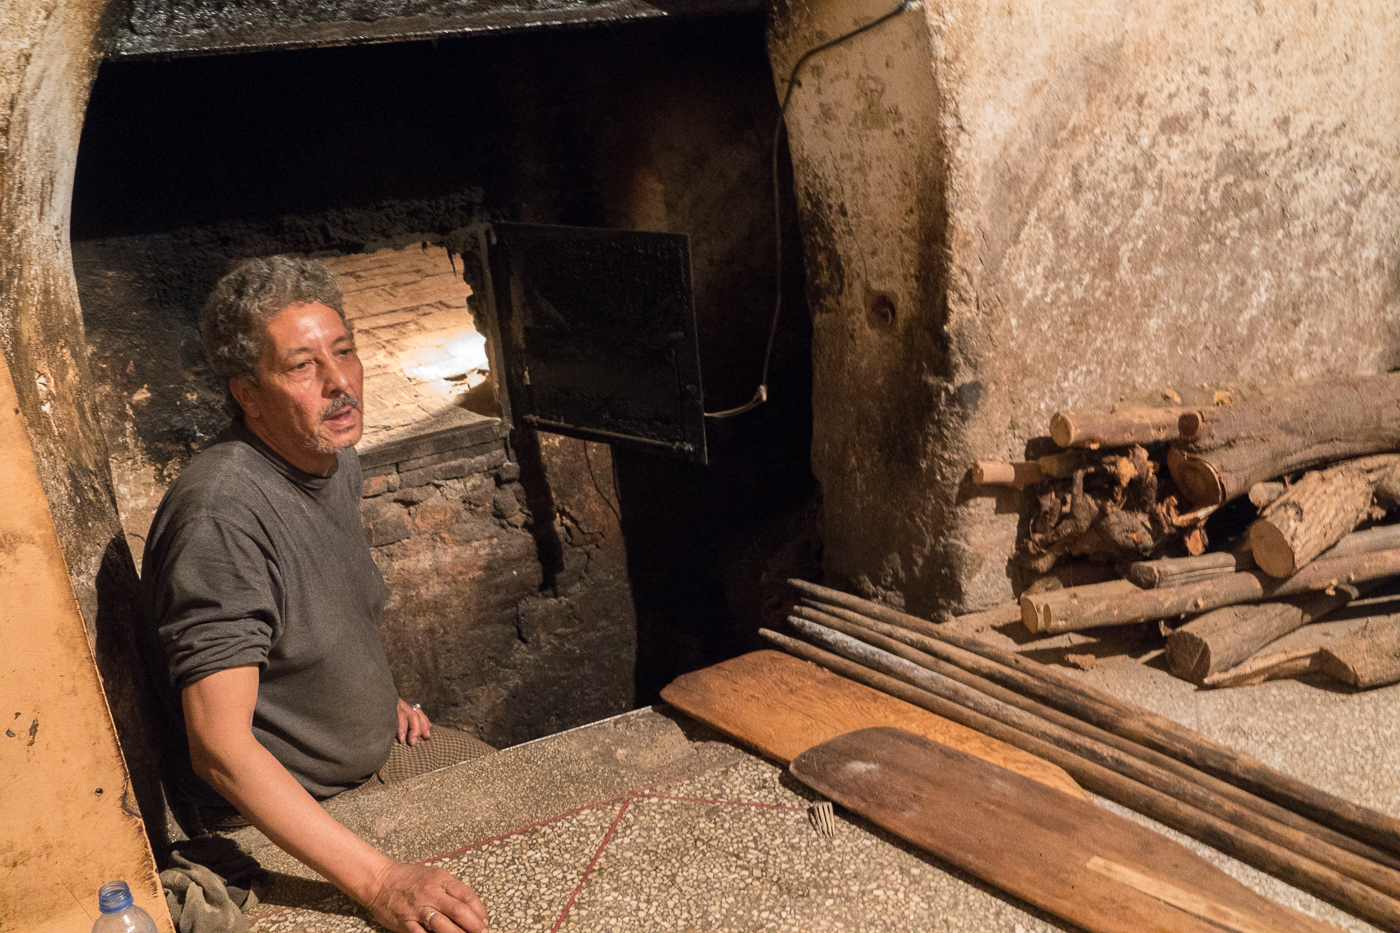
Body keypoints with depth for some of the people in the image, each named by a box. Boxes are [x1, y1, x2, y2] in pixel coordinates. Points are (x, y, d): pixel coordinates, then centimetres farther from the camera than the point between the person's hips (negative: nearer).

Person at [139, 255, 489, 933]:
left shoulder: (335, 457, -1)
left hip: (375, 754, 8)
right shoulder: (221, 514, -31)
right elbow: (218, 749, -35)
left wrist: (376, 699, 12)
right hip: (277, 826, -8)